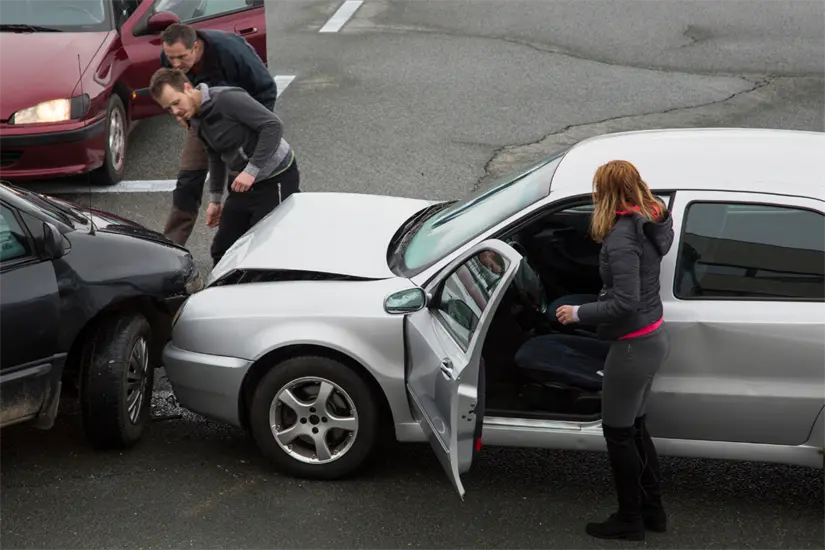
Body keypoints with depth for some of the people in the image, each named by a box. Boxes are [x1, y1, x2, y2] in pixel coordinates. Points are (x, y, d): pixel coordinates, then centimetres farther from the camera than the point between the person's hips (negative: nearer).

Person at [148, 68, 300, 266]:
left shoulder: (226, 98, -22)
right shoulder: (195, 120, 6)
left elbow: (273, 125, -25)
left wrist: (251, 171, -26)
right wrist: (215, 199, 21)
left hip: (276, 179, -9)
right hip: (244, 182, 9)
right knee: (222, 249, 8)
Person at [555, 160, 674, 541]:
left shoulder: (621, 238, -25)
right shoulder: (650, 221, 2)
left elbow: (625, 303, -28)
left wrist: (578, 313, -17)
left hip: (633, 346, -9)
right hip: (653, 338, 9)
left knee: (618, 433, 7)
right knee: (635, 427, 22)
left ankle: (630, 520, 21)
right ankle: (652, 510, 33)